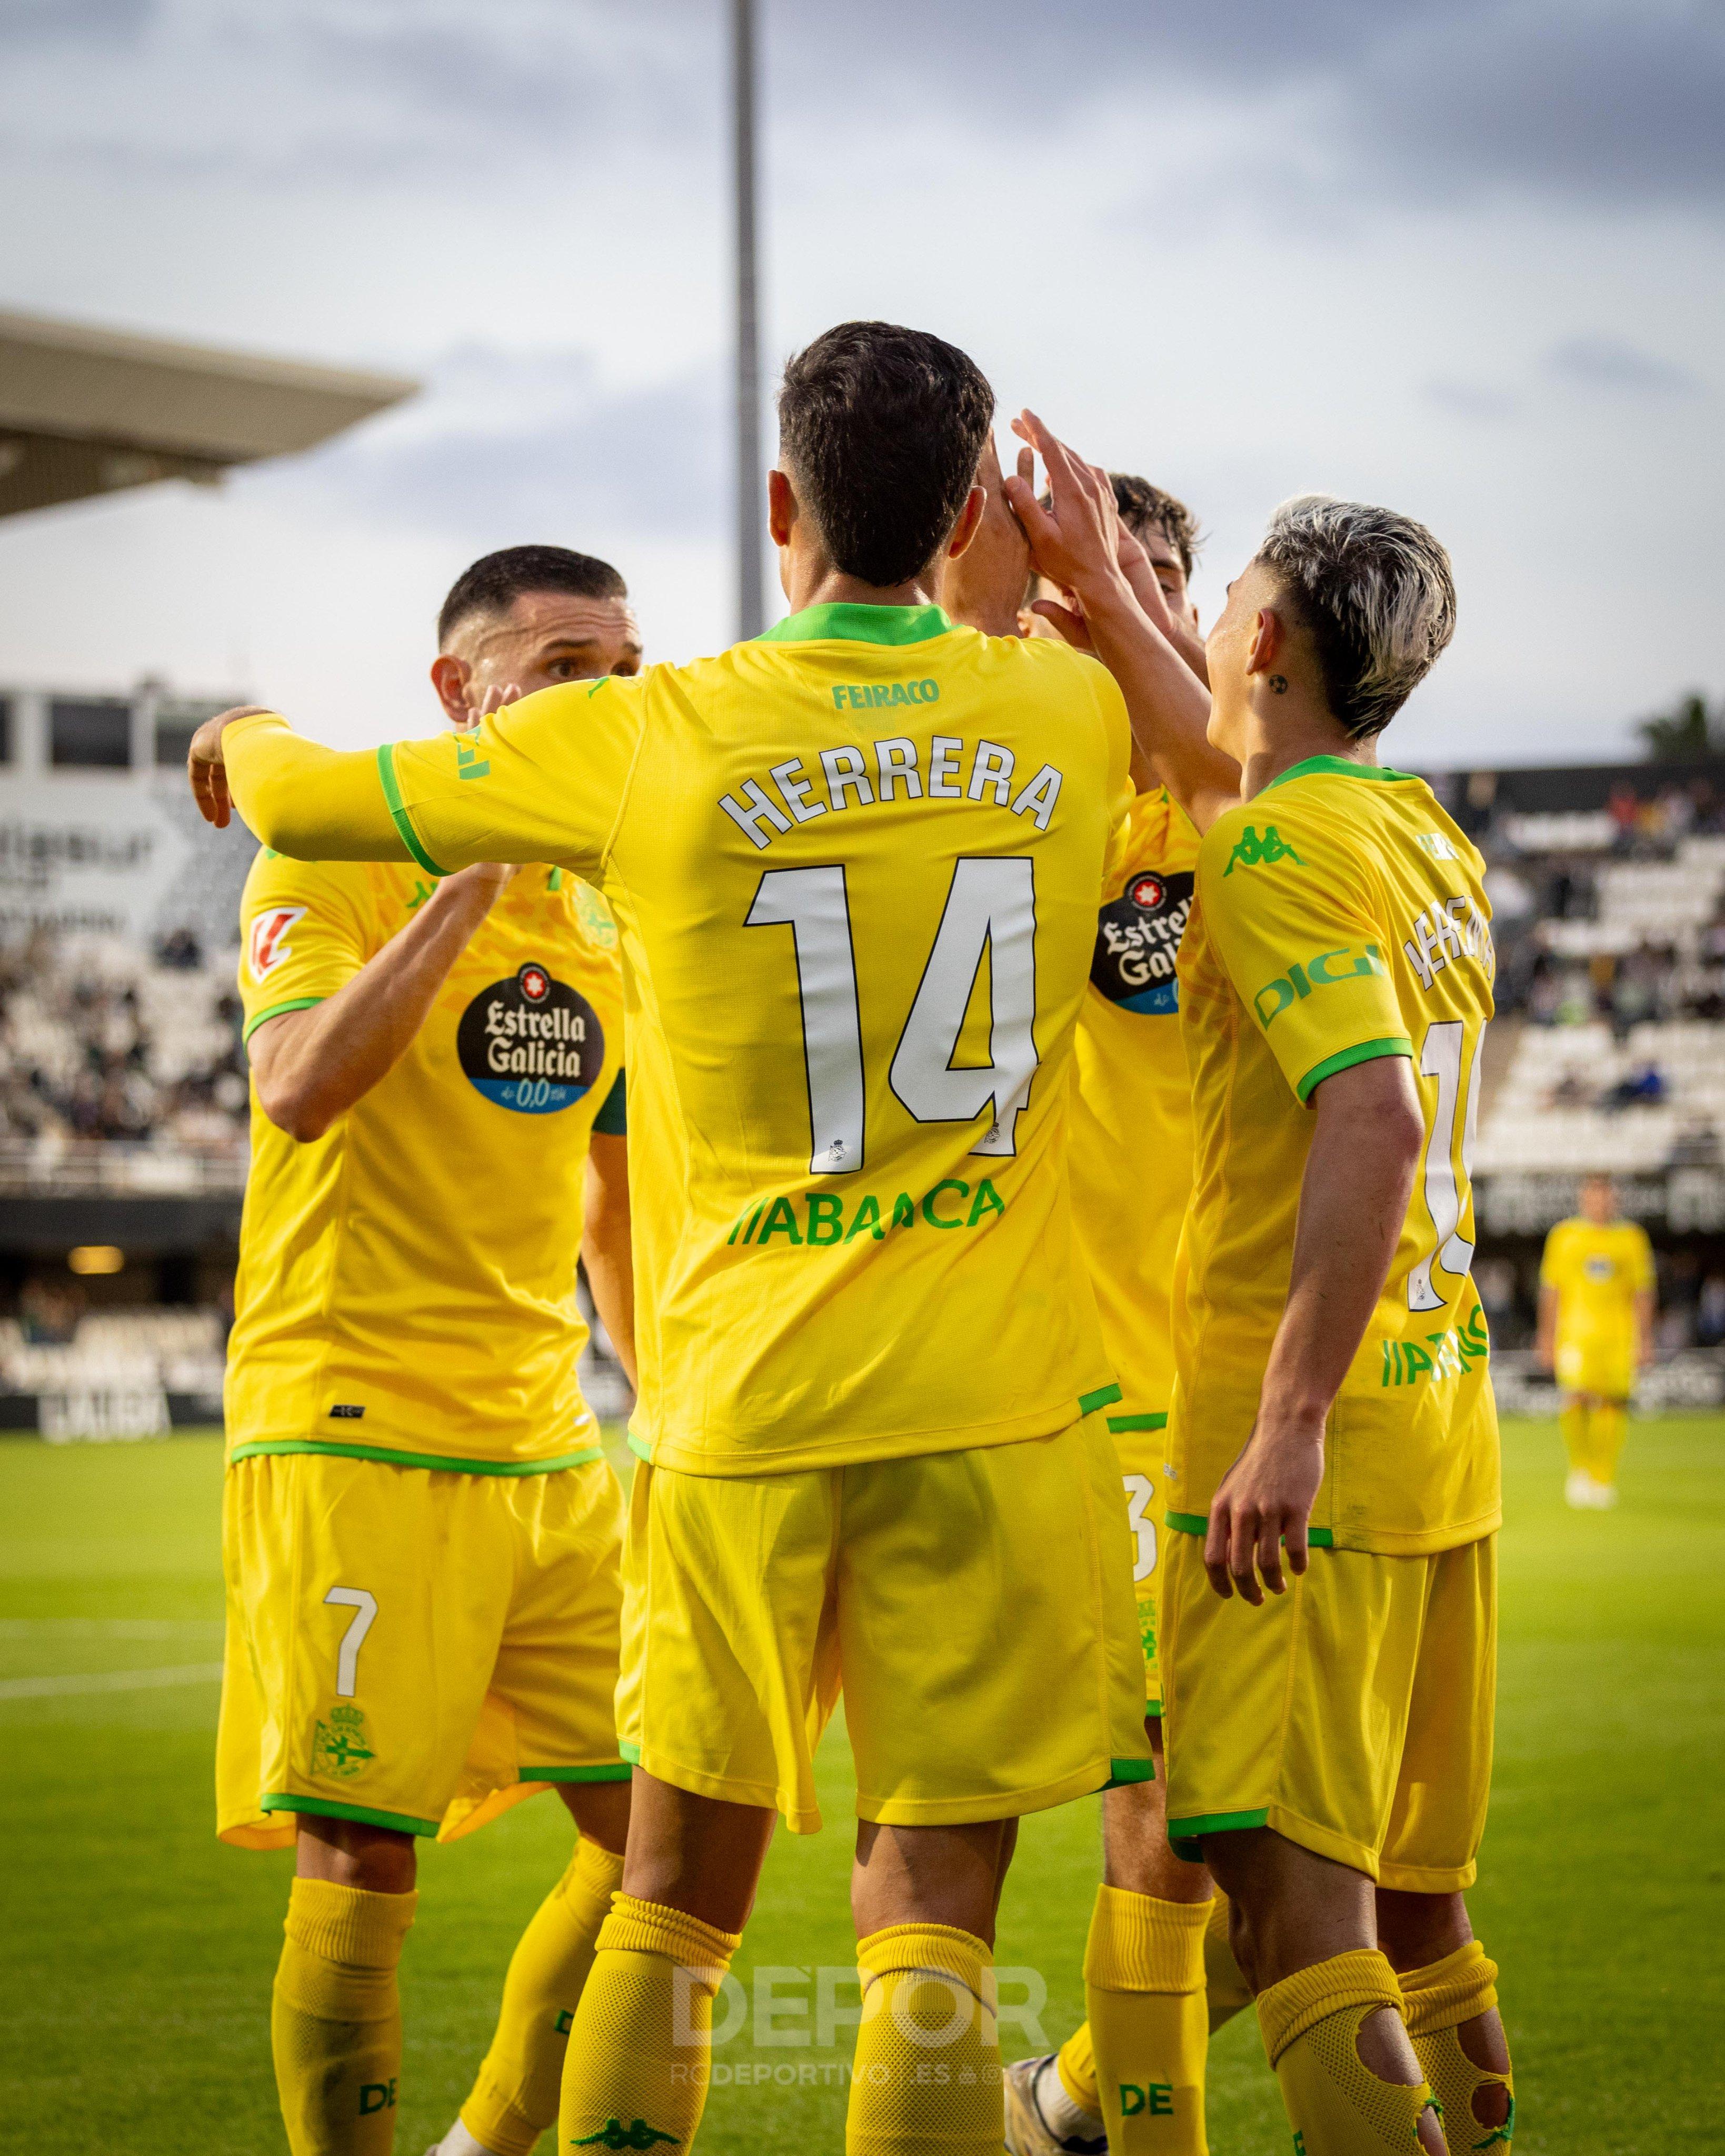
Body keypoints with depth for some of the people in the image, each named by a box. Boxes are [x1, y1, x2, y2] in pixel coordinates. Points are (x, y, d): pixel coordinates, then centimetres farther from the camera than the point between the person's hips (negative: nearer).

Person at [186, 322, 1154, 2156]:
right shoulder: (1067, 714, 2)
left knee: (674, 1902, 12)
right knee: (930, 1921, 1)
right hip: (992, 1402, 0)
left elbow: (299, 807, 10)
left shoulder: (642, 741, -4)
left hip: (741, 1399, 0)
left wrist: (248, 736, 32)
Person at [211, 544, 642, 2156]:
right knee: (360, 1864, -6)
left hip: (549, 1450, 7)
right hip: (354, 1434, -7)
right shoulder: (340, 865, -6)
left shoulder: (605, 923, 14)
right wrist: (476, 880, -22)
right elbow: (299, 1091, -25)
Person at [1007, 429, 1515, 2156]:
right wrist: (1098, 587, 32)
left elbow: (1378, 1116, -23)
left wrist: (1290, 1422, -26)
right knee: (1412, 1897, 15)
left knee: (1287, 1883, -12)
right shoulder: (1429, 838, 14)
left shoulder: (1276, 848, -12)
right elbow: (1233, 777, 31)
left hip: (1310, 1448, -9)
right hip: (1446, 1439, 9)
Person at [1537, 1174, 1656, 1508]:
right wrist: (1547, 1339, 6)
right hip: (1575, 1333, -1)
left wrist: (1645, 1341, 4)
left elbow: (1643, 1292, 9)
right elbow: (1550, 1290, 10)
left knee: (1610, 1406, -3)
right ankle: (1579, 1468, 6)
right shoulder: (1564, 1236, 8)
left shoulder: (1632, 1238, 9)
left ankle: (1602, 1481, 7)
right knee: (1574, 1399, -15)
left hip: (1619, 1336, 1)